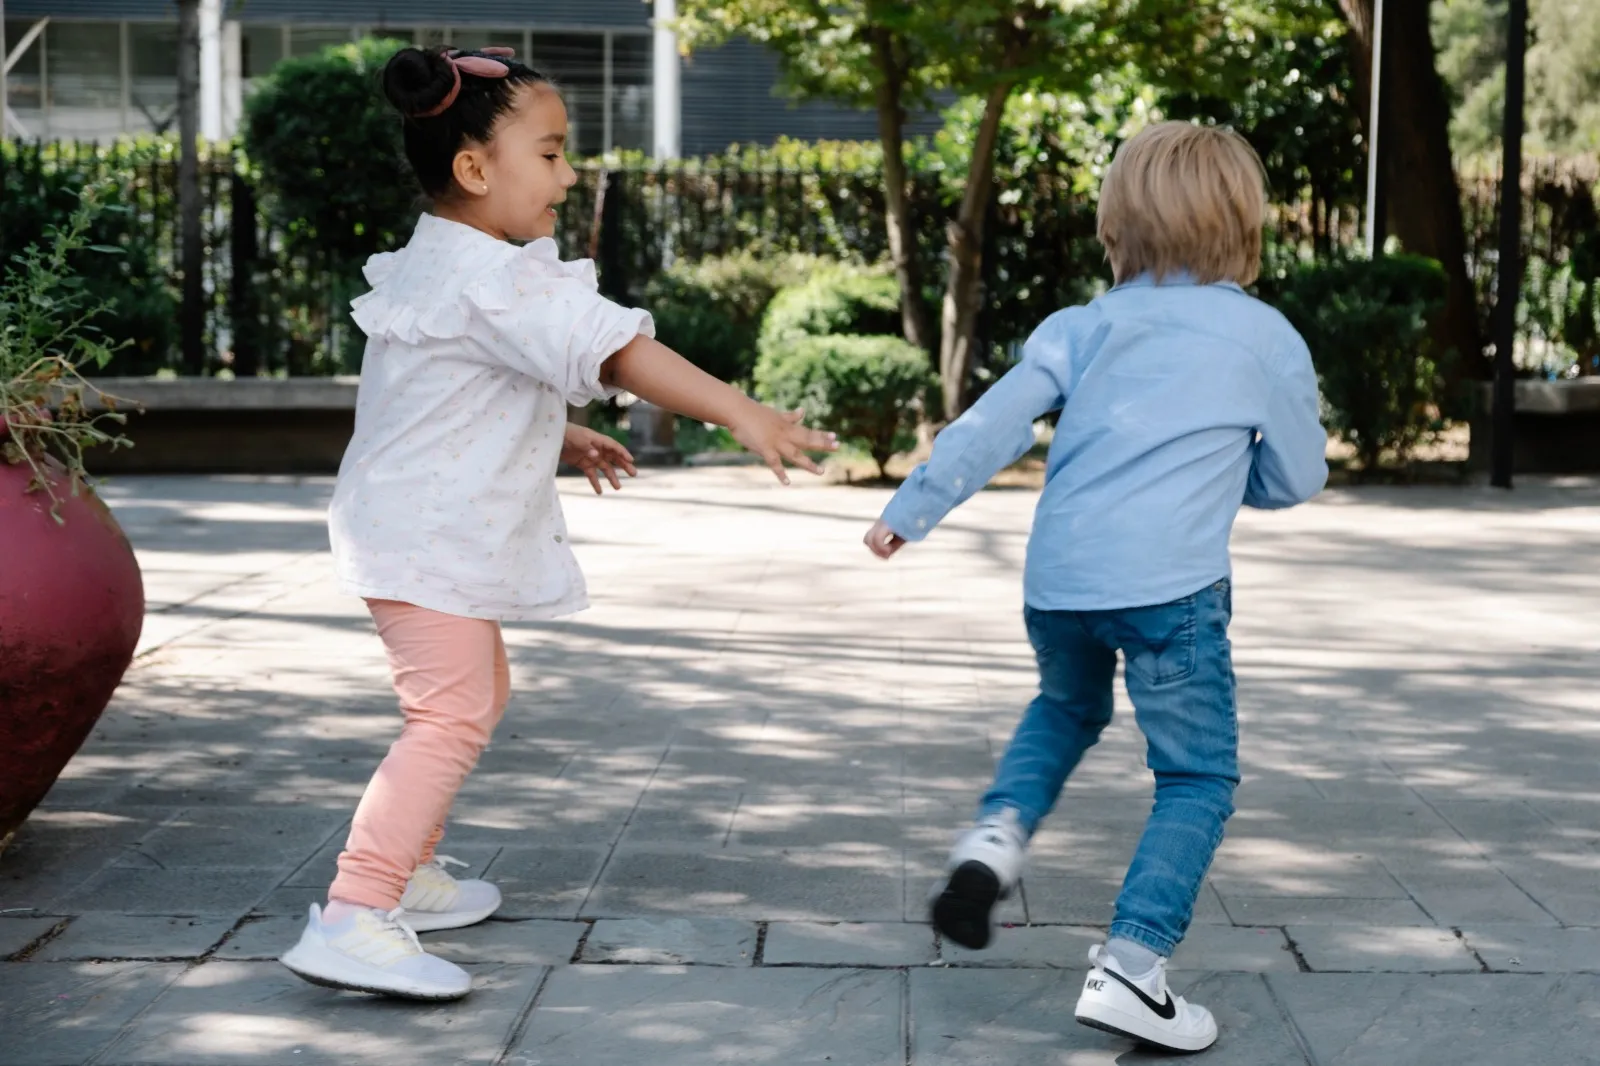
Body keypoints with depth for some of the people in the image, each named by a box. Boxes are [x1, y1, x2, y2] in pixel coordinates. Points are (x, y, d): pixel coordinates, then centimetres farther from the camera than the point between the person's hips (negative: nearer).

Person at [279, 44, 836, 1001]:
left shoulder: (437, 266, 11)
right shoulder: (494, 281, -23)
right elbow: (619, 352, -32)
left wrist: (560, 439, 26)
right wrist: (743, 413, -36)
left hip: (434, 533, 11)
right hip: (427, 540, -11)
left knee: (478, 690, 23)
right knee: (451, 715, -17)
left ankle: (409, 872, 33)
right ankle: (354, 917, -21)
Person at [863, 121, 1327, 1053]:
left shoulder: (1082, 328, 13)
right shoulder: (1269, 338, 8)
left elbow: (992, 427, 6)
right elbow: (1297, 479, 13)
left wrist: (910, 513, 12)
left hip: (1058, 580, 4)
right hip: (1170, 585, -4)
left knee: (1068, 711, 32)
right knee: (1199, 776, 7)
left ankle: (999, 833, 10)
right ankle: (1129, 968, -3)